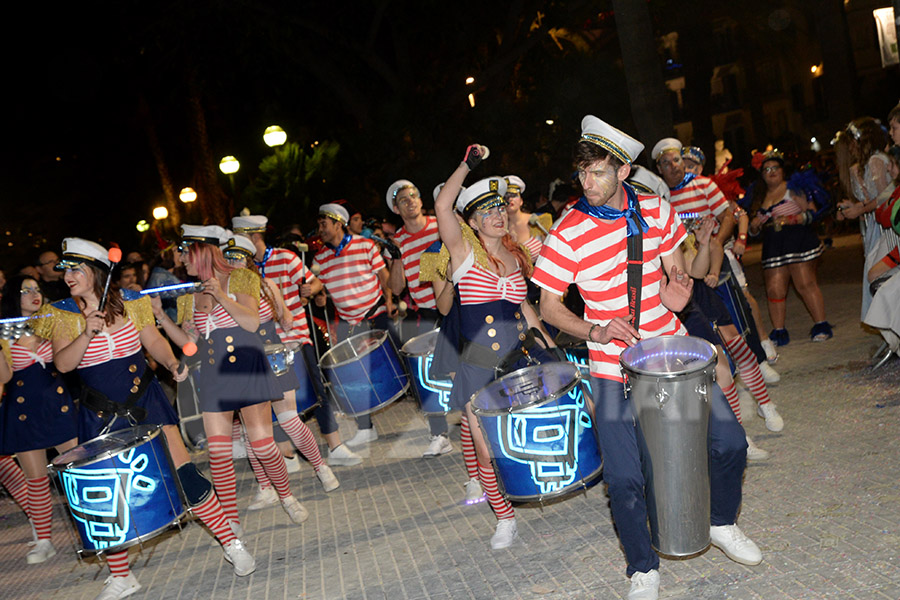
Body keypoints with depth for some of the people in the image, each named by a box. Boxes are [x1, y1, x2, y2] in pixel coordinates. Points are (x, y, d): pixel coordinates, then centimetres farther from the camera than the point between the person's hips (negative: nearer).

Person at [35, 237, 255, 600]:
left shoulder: (130, 303, 0)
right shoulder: (61, 315, -2)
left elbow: (154, 342, 4)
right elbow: (63, 364, -13)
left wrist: (172, 364, -15)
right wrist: (88, 334, -28)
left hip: (145, 402, 0)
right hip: (101, 416, 1)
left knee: (184, 473, -8)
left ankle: (230, 543, 7)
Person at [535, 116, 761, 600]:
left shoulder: (655, 211, -1)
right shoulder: (567, 234, -14)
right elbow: (549, 308, -7)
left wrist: (676, 287, -11)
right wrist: (595, 331, -23)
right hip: (615, 369, -4)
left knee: (729, 441, 7)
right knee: (624, 478, -5)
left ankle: (722, 525, 37)